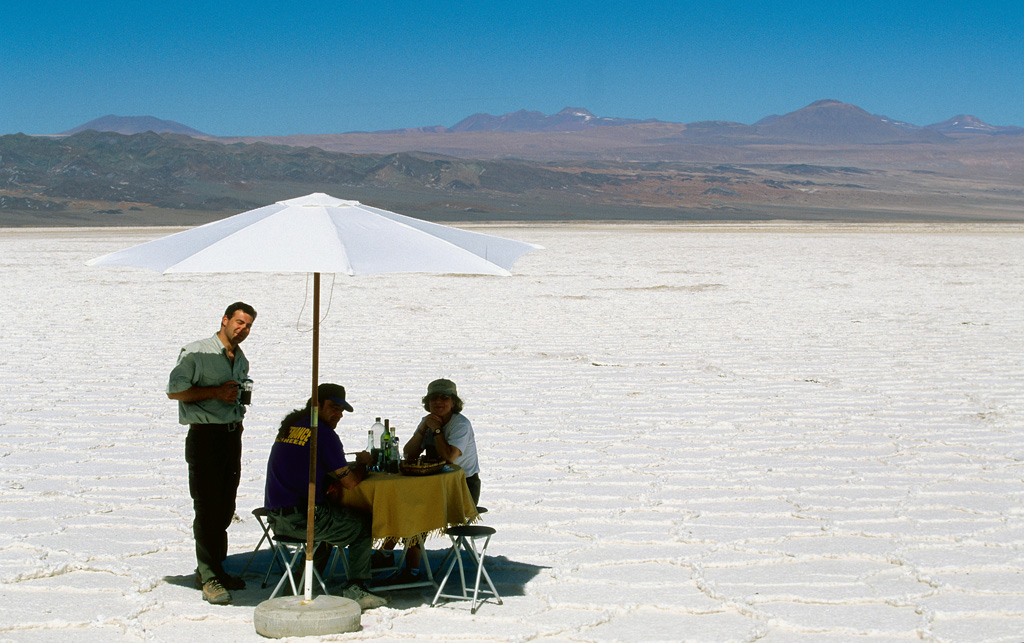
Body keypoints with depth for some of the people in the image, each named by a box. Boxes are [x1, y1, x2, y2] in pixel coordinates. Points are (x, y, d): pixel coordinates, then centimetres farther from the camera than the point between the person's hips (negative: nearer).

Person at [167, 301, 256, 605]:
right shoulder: (196, 353, -7)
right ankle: (209, 578, -7)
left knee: (225, 507, 9)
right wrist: (216, 392, -17)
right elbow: (174, 389, -12)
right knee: (207, 507, -9)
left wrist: (239, 395, 8)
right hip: (204, 435, -7)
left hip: (232, 434, 7)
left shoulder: (241, 360, 17)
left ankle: (215, 570, 19)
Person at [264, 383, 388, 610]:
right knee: (364, 525, 10)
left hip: (275, 519, 8)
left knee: (331, 522, 34)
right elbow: (350, 482, -8)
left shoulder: (288, 427, 15)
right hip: (301, 519, -8)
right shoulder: (323, 433, -9)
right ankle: (355, 589, 3)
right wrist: (362, 463, 12)